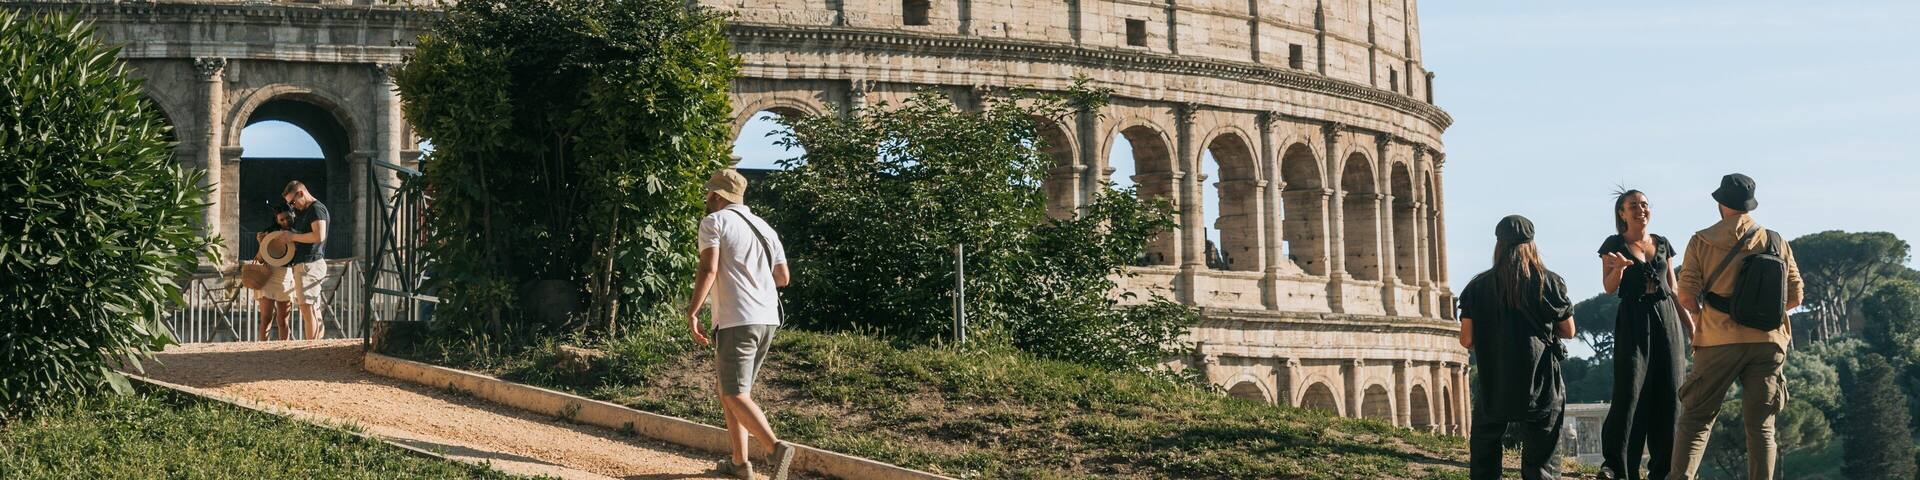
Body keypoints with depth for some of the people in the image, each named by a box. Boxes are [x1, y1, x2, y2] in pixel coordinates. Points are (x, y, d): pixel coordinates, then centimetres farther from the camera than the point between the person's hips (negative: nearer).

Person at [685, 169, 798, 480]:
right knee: (730, 390, 19)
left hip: (736, 321, -7)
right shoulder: (763, 227, 17)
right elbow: (783, 278, 19)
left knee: (735, 395, -8)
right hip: (768, 320, 7)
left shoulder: (714, 222, -3)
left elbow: (708, 270, -15)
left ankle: (775, 447, -28)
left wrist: (692, 312, -12)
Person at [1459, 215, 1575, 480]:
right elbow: (1569, 331, 6)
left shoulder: (1478, 286, -1)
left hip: (1492, 387, 1)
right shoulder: (1550, 283, -3)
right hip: (1541, 388, -1)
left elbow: (1466, 340, -3)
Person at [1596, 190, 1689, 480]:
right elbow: (1609, 288, -7)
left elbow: (1674, 289, 18)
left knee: (1668, 393, 0)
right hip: (1633, 322, -4)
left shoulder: (1662, 244, 14)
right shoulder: (1614, 245, 1)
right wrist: (1619, 266, -27)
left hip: (1666, 319, 4)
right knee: (1629, 391, -12)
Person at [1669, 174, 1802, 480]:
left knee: (1696, 418, 4)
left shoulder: (1702, 242, 0)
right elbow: (1794, 297, 9)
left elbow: (1686, 297, -5)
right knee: (1761, 426, 4)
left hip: (1719, 340, -2)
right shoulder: (1777, 243, 6)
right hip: (1768, 342, 2)